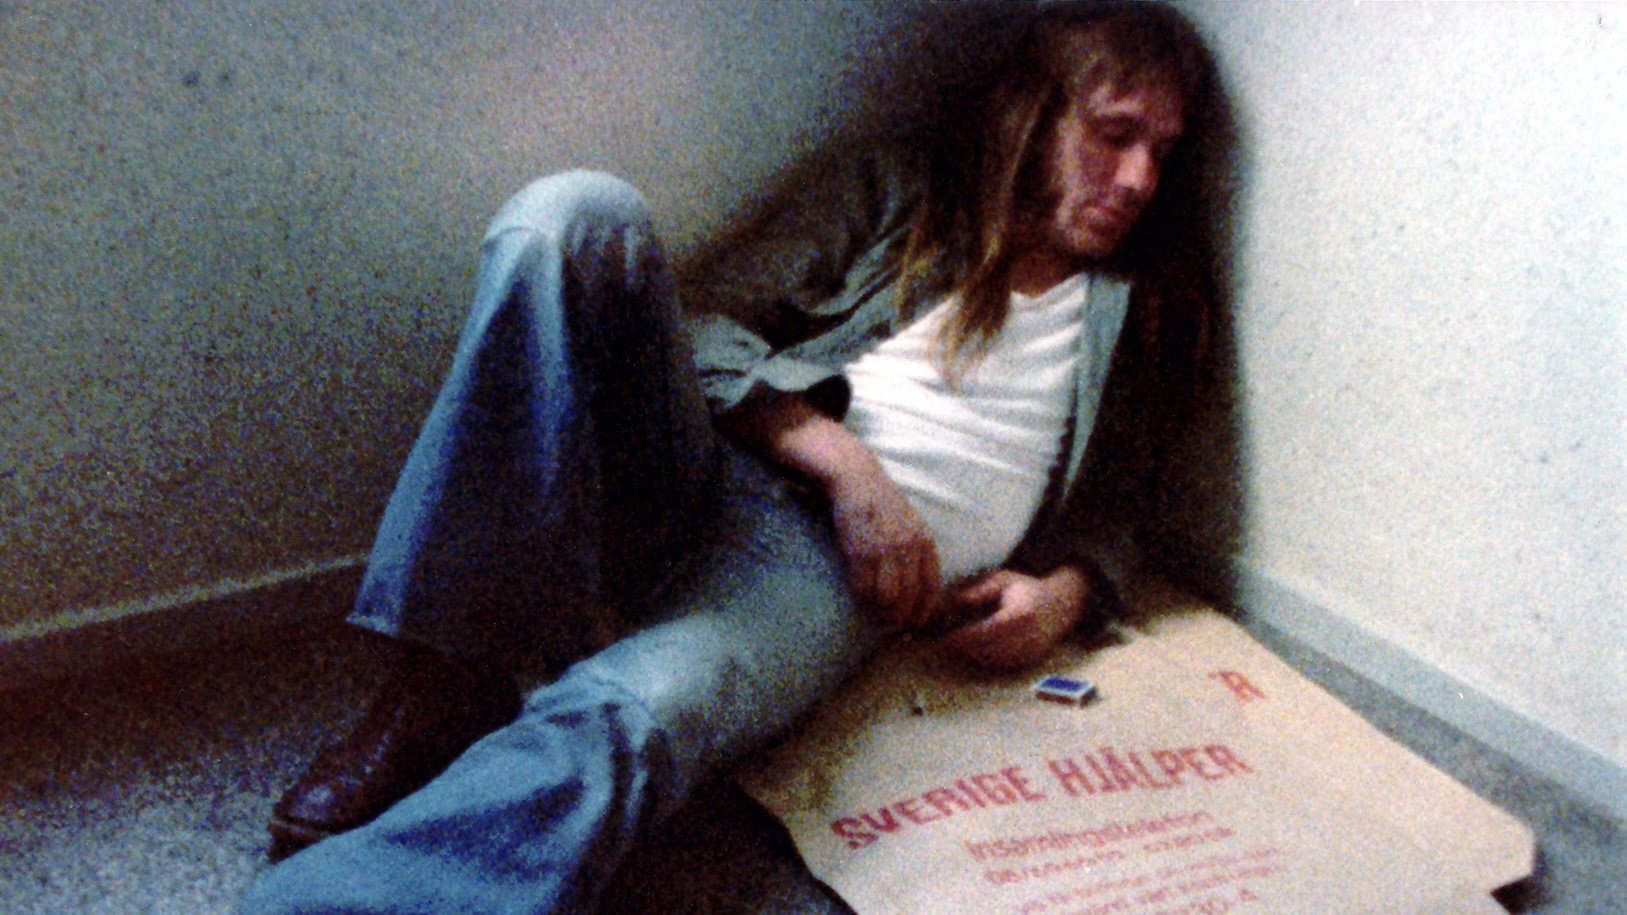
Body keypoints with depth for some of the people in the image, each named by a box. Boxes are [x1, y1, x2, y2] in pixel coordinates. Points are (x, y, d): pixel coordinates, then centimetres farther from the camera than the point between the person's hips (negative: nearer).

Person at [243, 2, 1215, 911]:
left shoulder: (1136, 317, 25)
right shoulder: (893, 194, 20)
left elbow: (1107, 508, 27)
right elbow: (705, 325, 9)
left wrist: (1061, 597, 3)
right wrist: (844, 460, -6)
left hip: (833, 566, -1)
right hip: (706, 461, 2)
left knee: (625, 719, -36)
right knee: (575, 211, -27)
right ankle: (449, 683, -29)